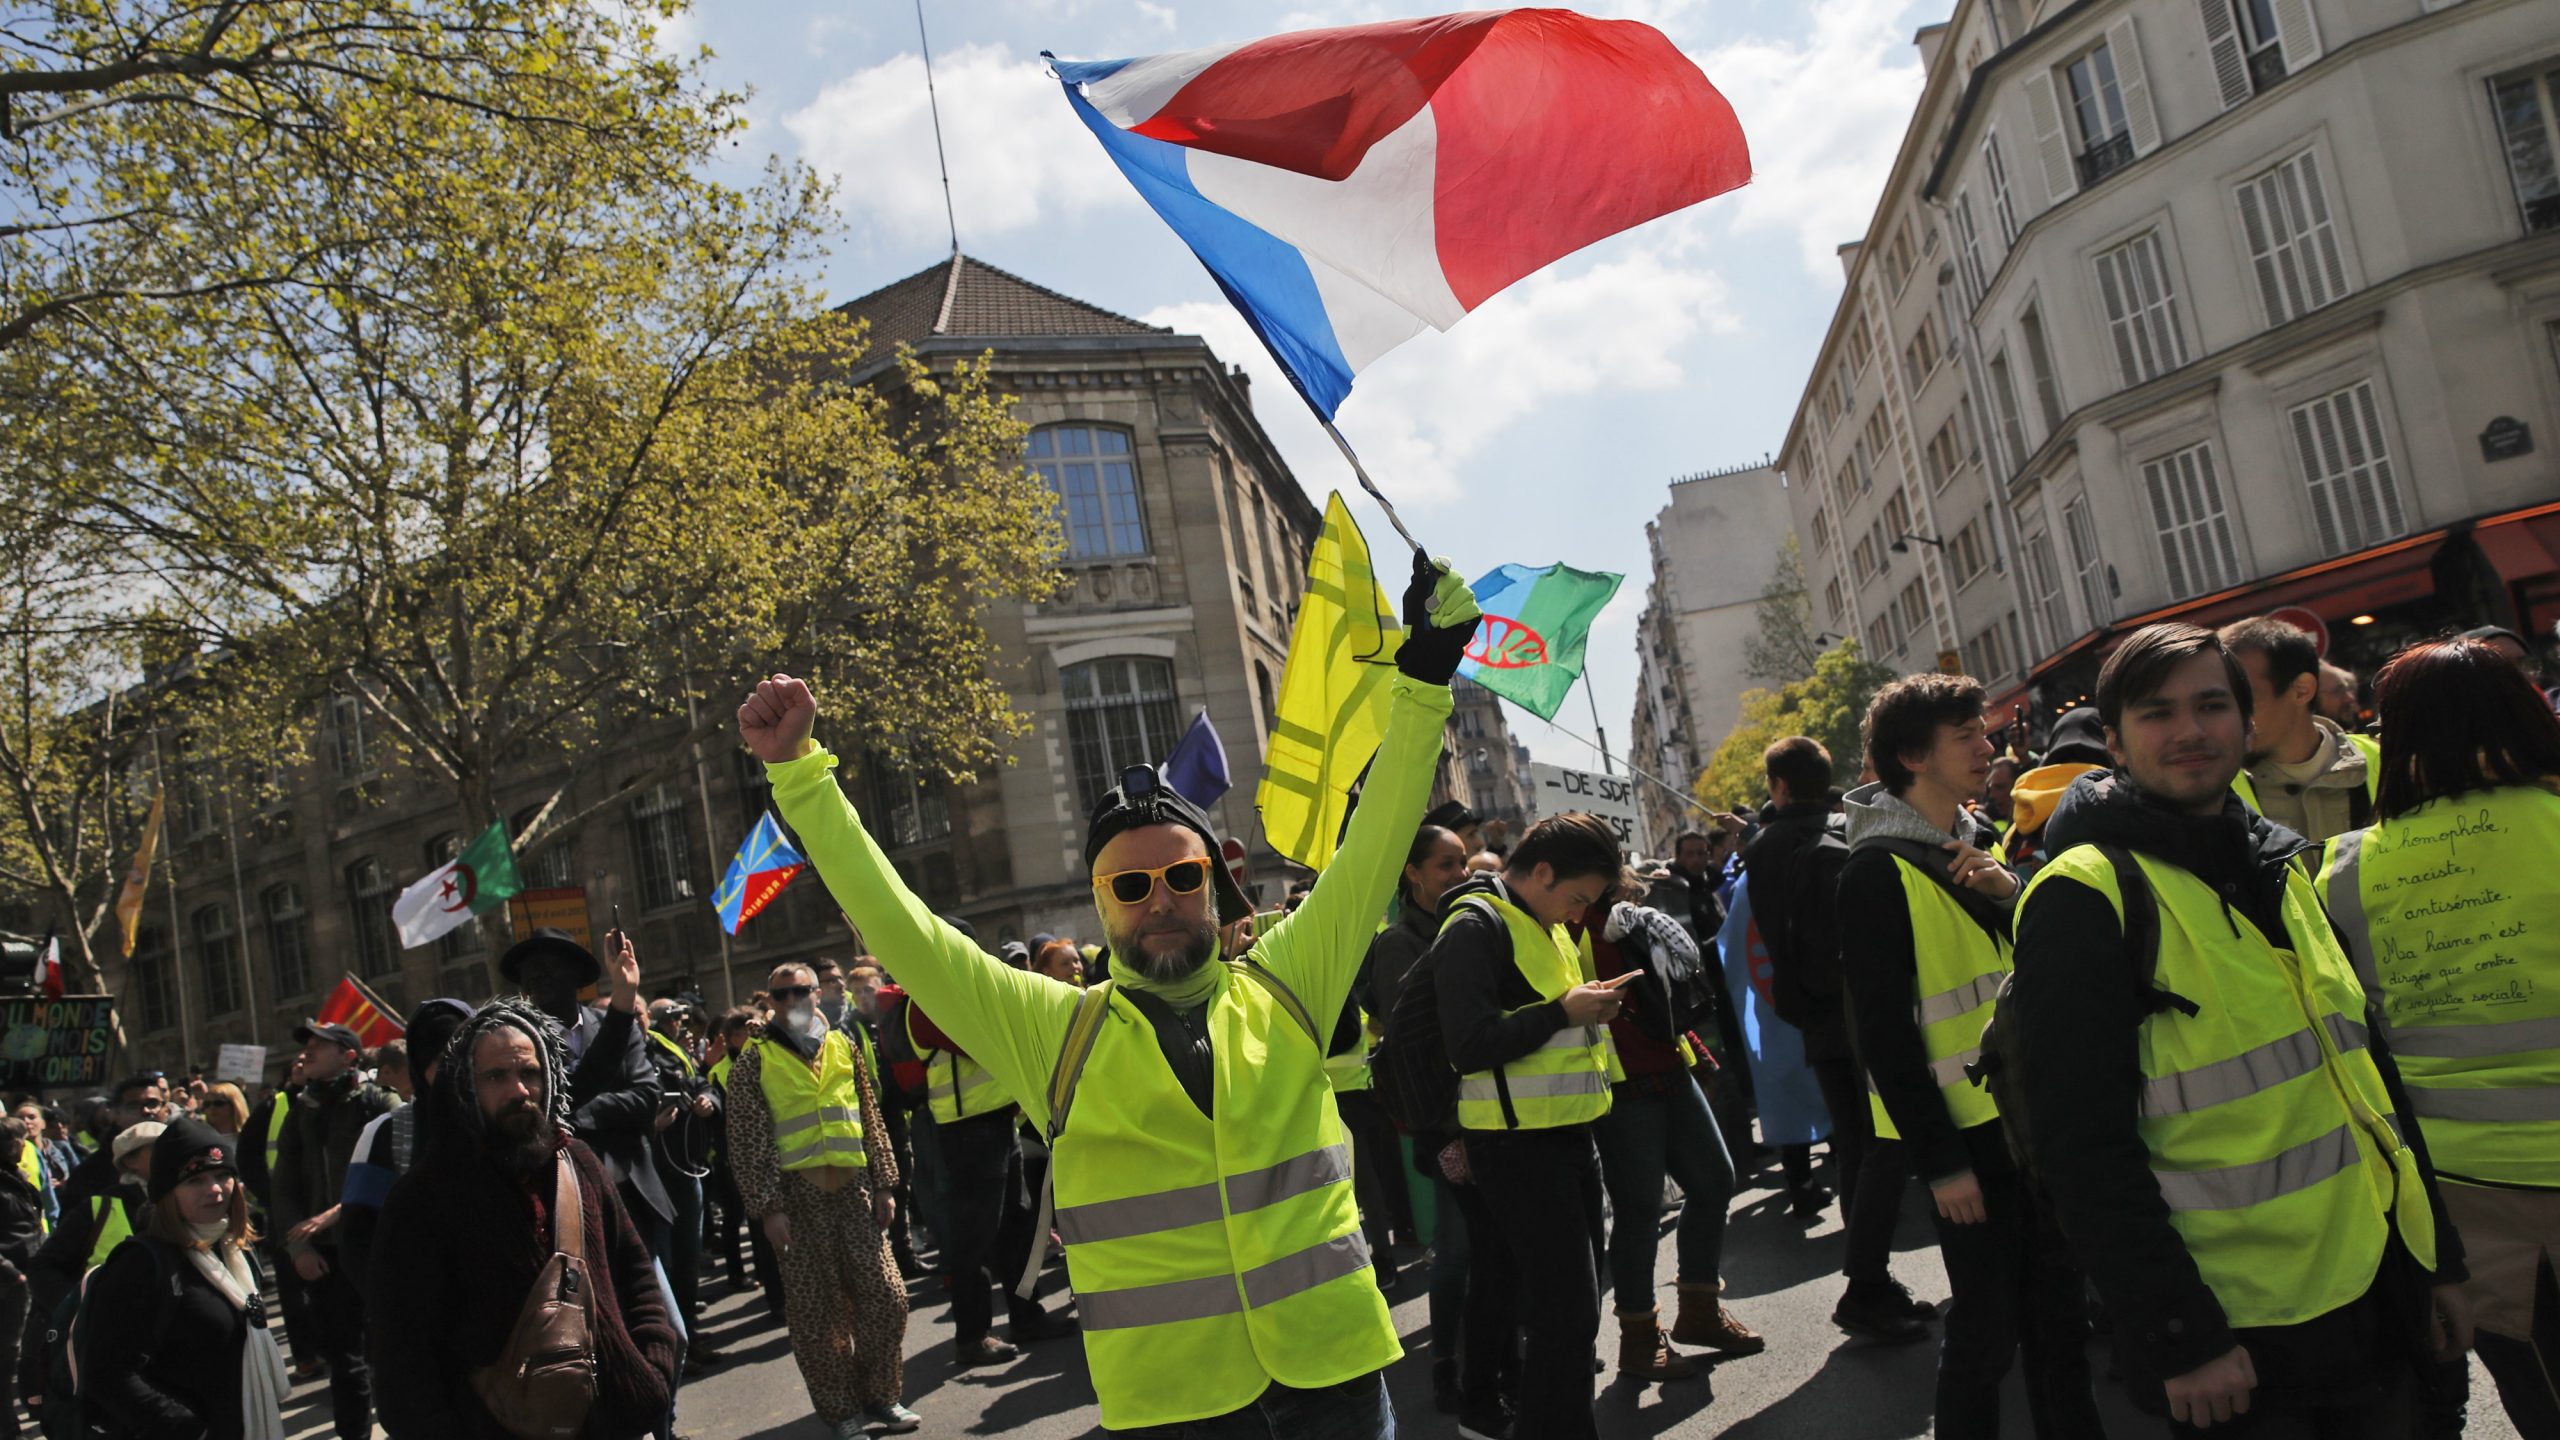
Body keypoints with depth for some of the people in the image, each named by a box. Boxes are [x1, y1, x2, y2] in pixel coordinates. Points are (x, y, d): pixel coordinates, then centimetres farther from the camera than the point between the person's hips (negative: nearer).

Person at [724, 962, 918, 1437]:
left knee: (886, 1298, 2)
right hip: (798, 1197, -3)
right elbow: (748, 1143, -4)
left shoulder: (844, 1049, 11)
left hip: (854, 1189, 3)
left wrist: (883, 1184, 8)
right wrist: (769, 1208, -10)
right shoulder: (754, 1064, 0)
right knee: (816, 1313, 3)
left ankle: (879, 1396, 20)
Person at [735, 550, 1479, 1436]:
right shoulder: (1051, 1030, -1)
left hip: (1331, 1362, 1)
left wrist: (1421, 681, -4)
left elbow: (1373, 847, 2)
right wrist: (798, 772, -6)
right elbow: (899, 929, -3)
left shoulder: (1283, 985, 3)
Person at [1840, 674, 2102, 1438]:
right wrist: (1939, 1161, -16)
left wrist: (2012, 894, -7)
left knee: (2057, 1309, 17)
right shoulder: (1879, 869, -14)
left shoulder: (1977, 843, 11)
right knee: (1988, 1329, 1)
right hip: (1966, 1129, -8)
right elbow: (1883, 1031, -16)